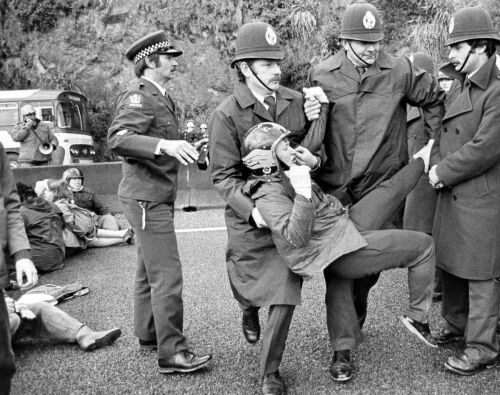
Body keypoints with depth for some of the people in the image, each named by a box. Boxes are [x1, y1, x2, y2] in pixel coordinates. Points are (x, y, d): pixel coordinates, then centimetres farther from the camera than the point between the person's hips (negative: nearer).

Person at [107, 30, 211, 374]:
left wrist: (185, 147, 11)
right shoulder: (139, 97, -14)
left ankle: (148, 336, 29)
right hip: (147, 198, -10)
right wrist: (163, 144, -41)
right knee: (167, 275, -10)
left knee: (149, 272, 17)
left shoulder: (160, 98, 17)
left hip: (156, 196, 10)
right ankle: (172, 353, -3)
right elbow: (118, 138, -28)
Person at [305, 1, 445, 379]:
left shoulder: (399, 71, -1)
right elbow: (308, 132, 10)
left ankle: (356, 315, 42)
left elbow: (435, 98, 14)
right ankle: (342, 348, 6)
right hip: (334, 188, -1)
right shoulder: (322, 75, 0)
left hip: (381, 185, 1)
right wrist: (310, 117, -13)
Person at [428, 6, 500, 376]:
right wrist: (435, 165, 0)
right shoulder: (458, 87, 10)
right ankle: (456, 325, 38)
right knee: (451, 263, 19)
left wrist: (443, 172, -13)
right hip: (452, 195, 9)